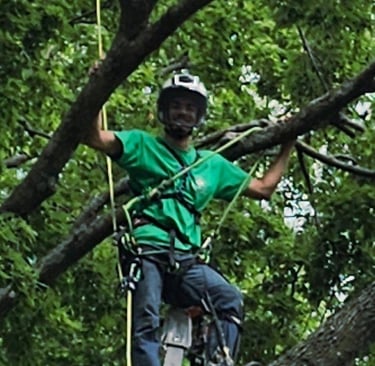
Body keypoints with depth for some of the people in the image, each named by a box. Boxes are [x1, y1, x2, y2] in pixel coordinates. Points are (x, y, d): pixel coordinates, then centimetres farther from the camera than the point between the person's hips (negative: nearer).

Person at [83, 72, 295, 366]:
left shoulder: (213, 164, 25)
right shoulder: (143, 145, 13)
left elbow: (263, 188, 29)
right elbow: (93, 137, -1)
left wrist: (288, 145, 27)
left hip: (185, 261, 3)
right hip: (146, 252, -3)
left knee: (231, 301, -24)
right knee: (146, 325, -21)